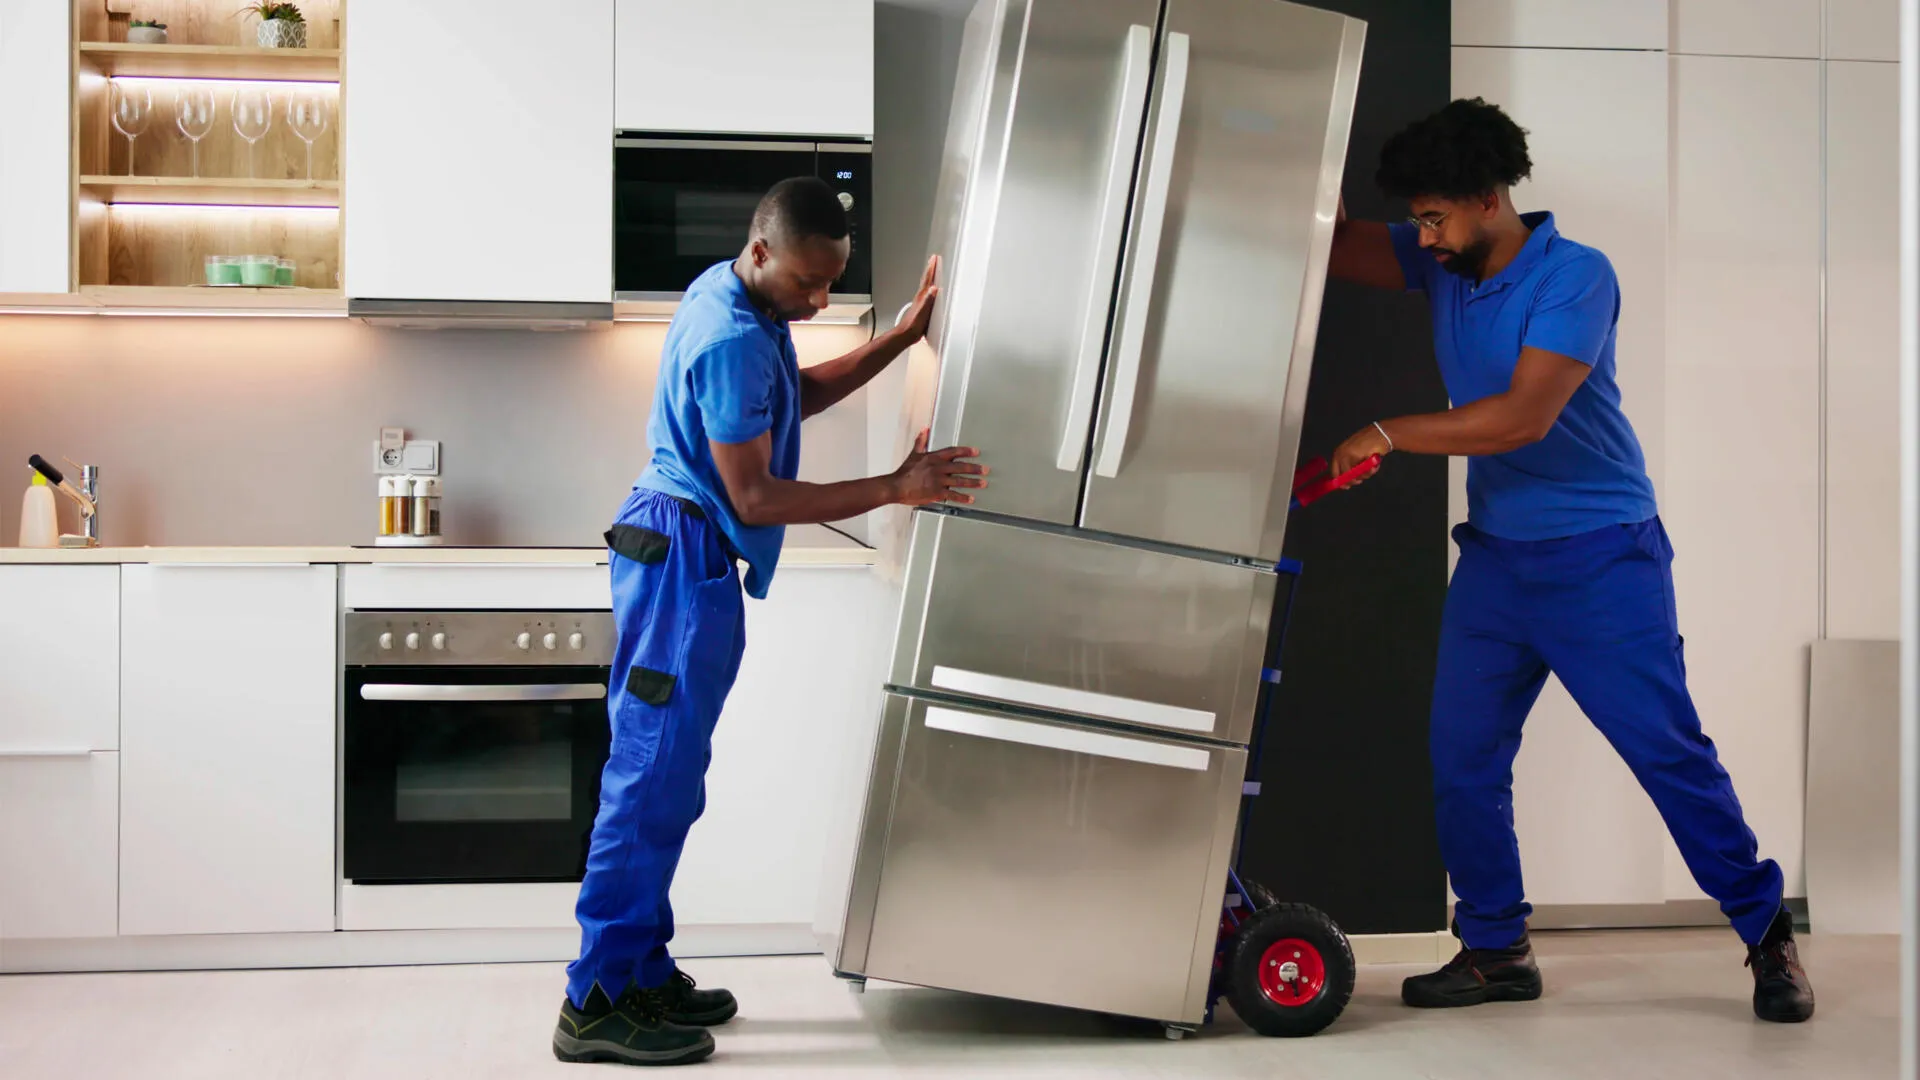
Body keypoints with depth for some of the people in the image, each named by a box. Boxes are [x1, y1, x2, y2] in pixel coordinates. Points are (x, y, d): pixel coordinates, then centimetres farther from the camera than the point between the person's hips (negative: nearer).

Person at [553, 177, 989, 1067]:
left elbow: (798, 396, 23)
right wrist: (894, 488, -19)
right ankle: (597, 1004, -1)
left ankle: (640, 974, 21)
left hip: (685, 559, 11)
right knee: (654, 779, -7)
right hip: (682, 559, -11)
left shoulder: (732, 295, 10)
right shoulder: (731, 342, -21)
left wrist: (901, 338, 17)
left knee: (661, 778, 13)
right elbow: (754, 499, -20)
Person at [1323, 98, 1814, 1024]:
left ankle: (1767, 933, 11)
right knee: (1461, 758, 4)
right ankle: (1495, 950, 15)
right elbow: (1337, 249, 5)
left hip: (1600, 557, -6)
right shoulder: (1441, 266, 4)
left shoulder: (1574, 276, -16)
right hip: (1494, 555, 6)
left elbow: (1526, 415, -25)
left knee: (1668, 750, -2)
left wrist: (1390, 436, -23)